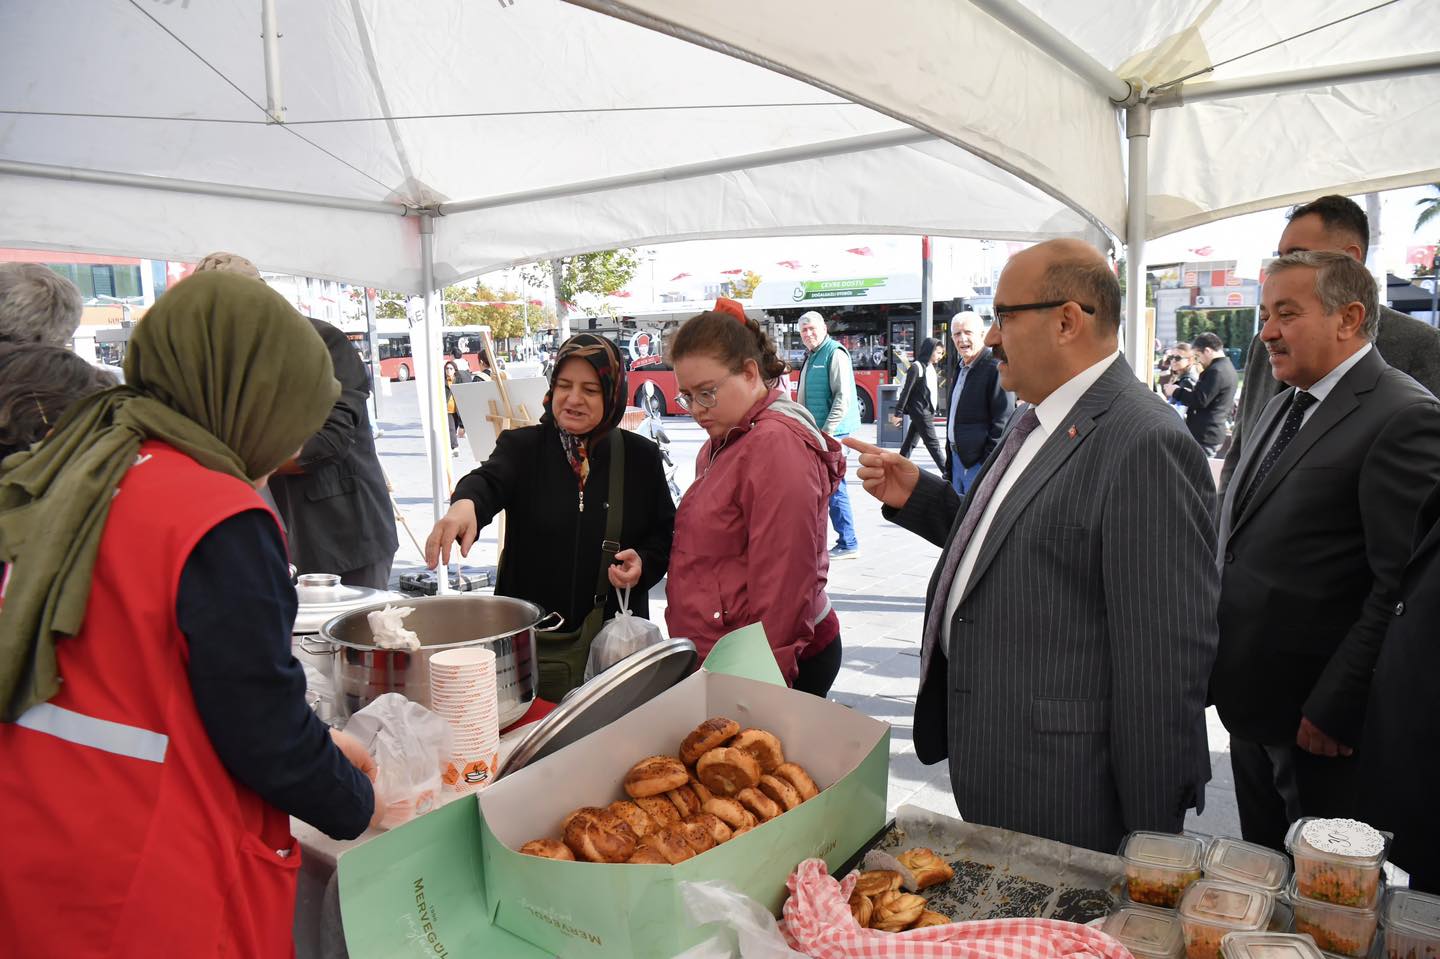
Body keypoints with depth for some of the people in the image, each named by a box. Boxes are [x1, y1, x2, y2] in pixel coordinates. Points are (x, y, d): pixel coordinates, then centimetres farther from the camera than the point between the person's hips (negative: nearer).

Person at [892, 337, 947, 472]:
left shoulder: (931, 367, 13)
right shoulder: (917, 367, -14)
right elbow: (906, 391, -14)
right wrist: (898, 413, -14)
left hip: (928, 411, 8)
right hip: (920, 411, -8)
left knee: (910, 441, 12)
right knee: (933, 443, -4)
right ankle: (946, 472, 0)